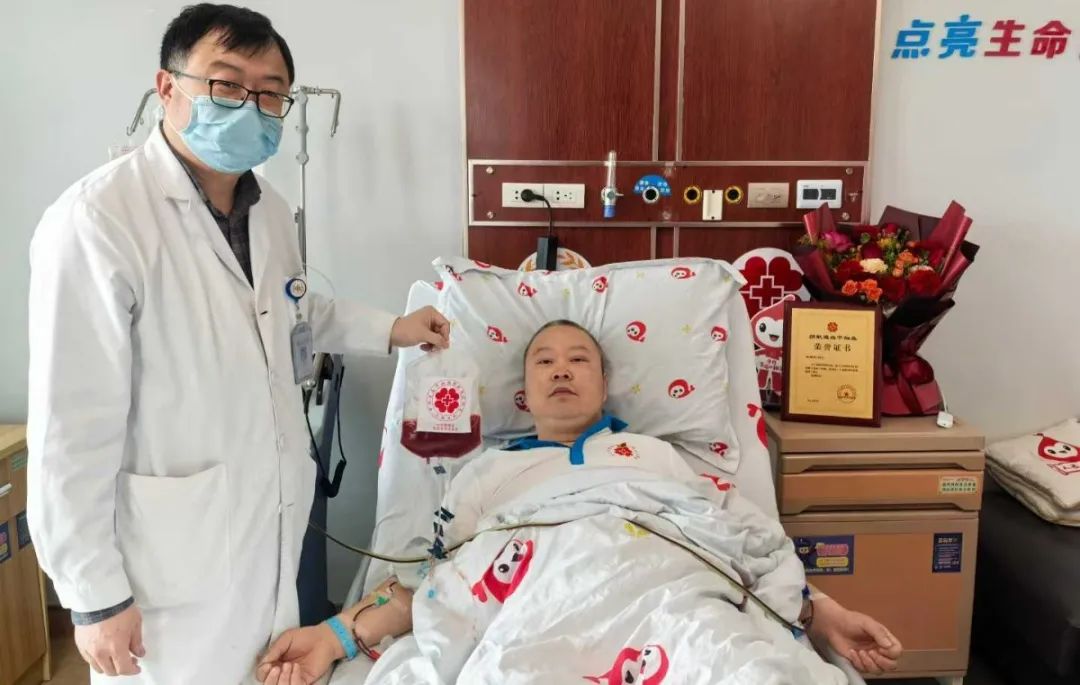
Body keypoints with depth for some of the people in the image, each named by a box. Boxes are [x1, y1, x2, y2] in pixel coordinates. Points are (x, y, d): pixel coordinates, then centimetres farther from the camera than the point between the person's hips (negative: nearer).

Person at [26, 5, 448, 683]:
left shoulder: (270, 207, 3)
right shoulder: (97, 220, -21)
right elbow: (73, 428, -20)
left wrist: (387, 329, 14)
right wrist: (96, 596, -16)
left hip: (275, 527, 7)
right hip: (174, 553, -7)